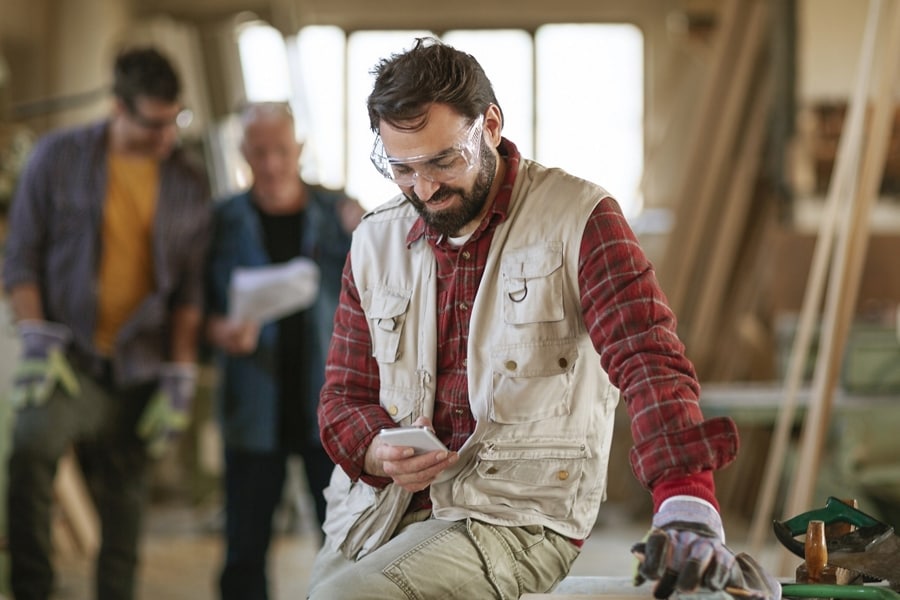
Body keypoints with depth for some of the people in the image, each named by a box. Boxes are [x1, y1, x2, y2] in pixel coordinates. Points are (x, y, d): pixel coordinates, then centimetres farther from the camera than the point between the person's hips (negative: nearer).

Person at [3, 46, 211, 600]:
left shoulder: (190, 183, 8)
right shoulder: (60, 157, 3)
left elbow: (190, 289, 9)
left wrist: (180, 379, 3)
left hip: (136, 368, 3)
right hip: (68, 354, -2)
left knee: (124, 507, 5)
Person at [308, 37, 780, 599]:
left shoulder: (579, 219, -7)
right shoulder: (376, 242, 9)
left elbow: (649, 360, -19)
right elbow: (346, 393, 14)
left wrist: (685, 503, -36)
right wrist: (377, 453, -11)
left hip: (516, 515, -5)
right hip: (380, 506, 6)